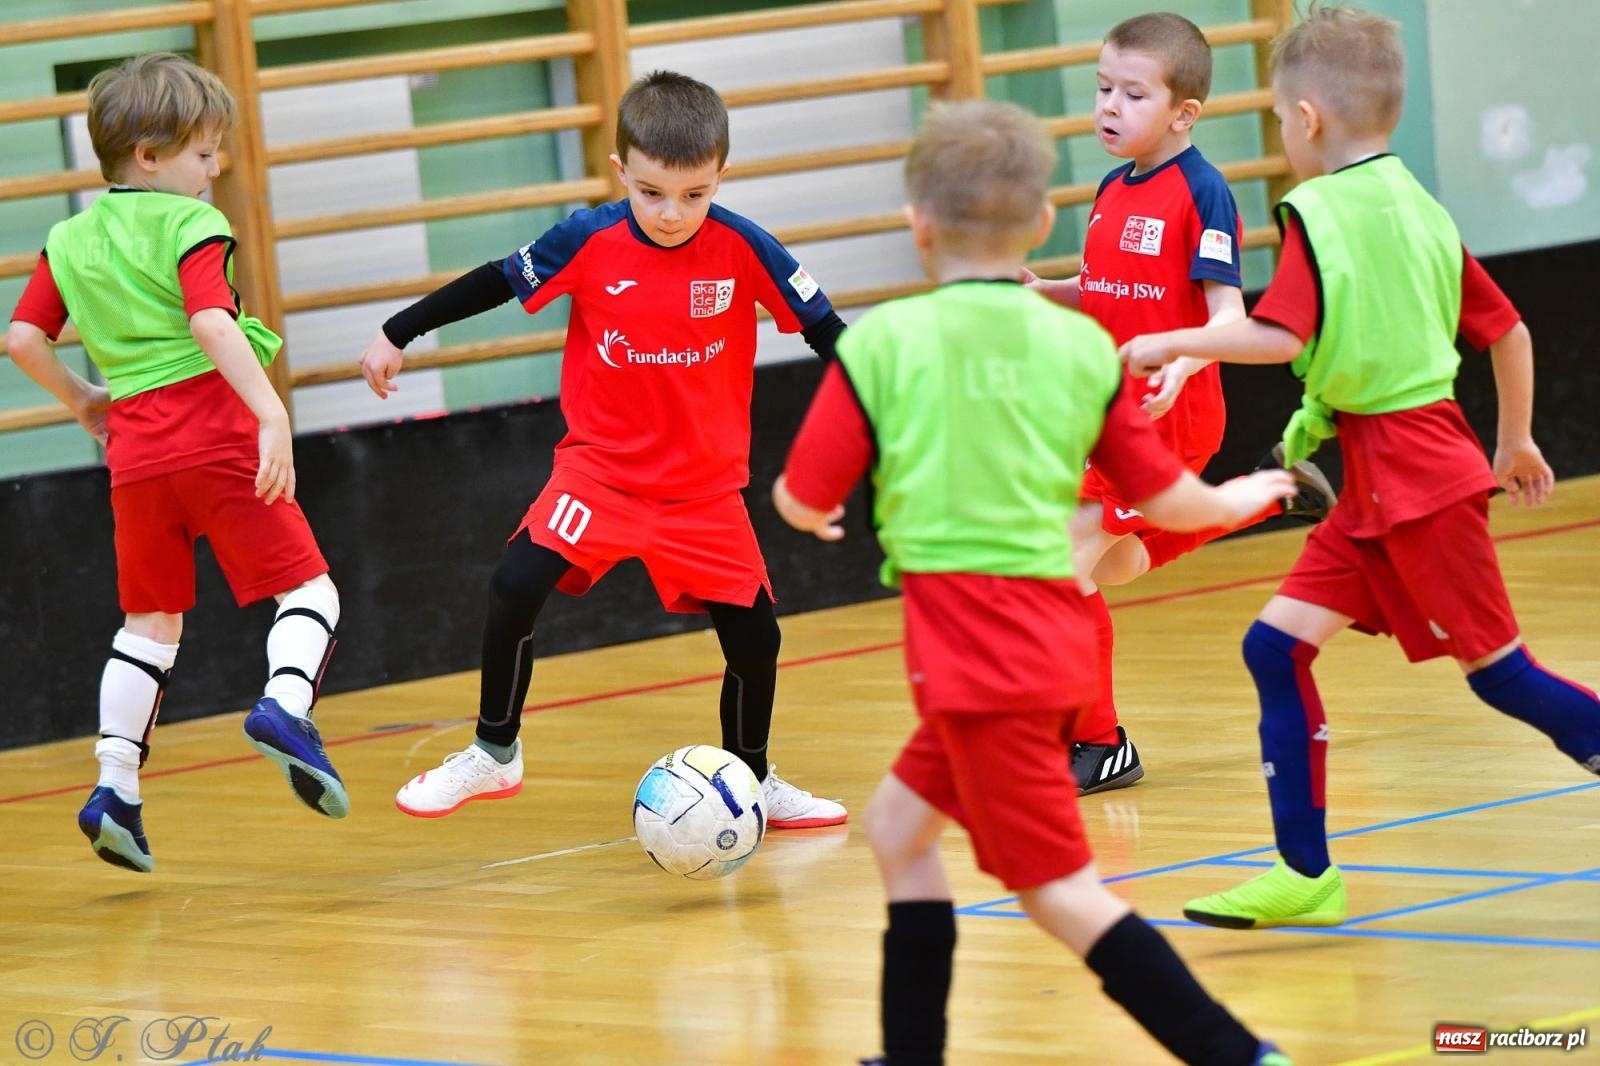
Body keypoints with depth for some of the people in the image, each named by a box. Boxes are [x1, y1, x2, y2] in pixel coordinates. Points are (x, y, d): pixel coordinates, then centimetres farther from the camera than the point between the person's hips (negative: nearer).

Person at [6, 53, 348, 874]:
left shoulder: (70, 241, 14)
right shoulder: (189, 225, -4)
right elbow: (212, 323, -19)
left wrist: (80, 400, 26)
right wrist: (272, 415, -26)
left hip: (135, 451, 5)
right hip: (218, 432, -5)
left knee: (151, 621, 18)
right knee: (307, 589, 1)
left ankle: (115, 788, 10)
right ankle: (285, 704, -27)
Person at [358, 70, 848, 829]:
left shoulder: (742, 249, -16)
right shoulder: (590, 242, -15)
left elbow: (822, 327, -6)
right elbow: (497, 282, -1)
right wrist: (398, 335, 6)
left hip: (706, 484, 1)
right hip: (601, 465, -1)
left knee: (754, 637, 1)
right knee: (515, 586, -19)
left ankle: (752, 781, 29)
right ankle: (493, 757, 1)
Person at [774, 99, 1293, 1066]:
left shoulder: (884, 341, -9)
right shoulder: (1082, 345, 3)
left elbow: (804, 499, -3)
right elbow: (1163, 496, 9)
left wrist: (802, 508, 22)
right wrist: (1239, 500, 30)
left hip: (974, 654, -6)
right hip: (1051, 632, 6)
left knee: (1059, 888, -2)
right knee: (900, 826, 22)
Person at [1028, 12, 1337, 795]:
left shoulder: (1201, 192, -14)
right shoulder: (1112, 192, 8)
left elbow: (1226, 311, -20)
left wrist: (1181, 364, -38)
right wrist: (1037, 290, 3)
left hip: (1167, 415, -8)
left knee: (1068, 563, -11)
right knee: (1112, 565, 22)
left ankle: (1099, 744, 2)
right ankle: (1265, 495, 38)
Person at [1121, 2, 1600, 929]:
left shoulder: (1318, 214, -13)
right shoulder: (1420, 209, 11)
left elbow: (1281, 336, -25)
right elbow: (1507, 331, 17)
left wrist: (1169, 345, -14)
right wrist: (1517, 441, 29)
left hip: (1415, 475, -9)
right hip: (1375, 484, 9)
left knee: (1497, 669, -1)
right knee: (1278, 647, 5)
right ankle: (1305, 874, 5)